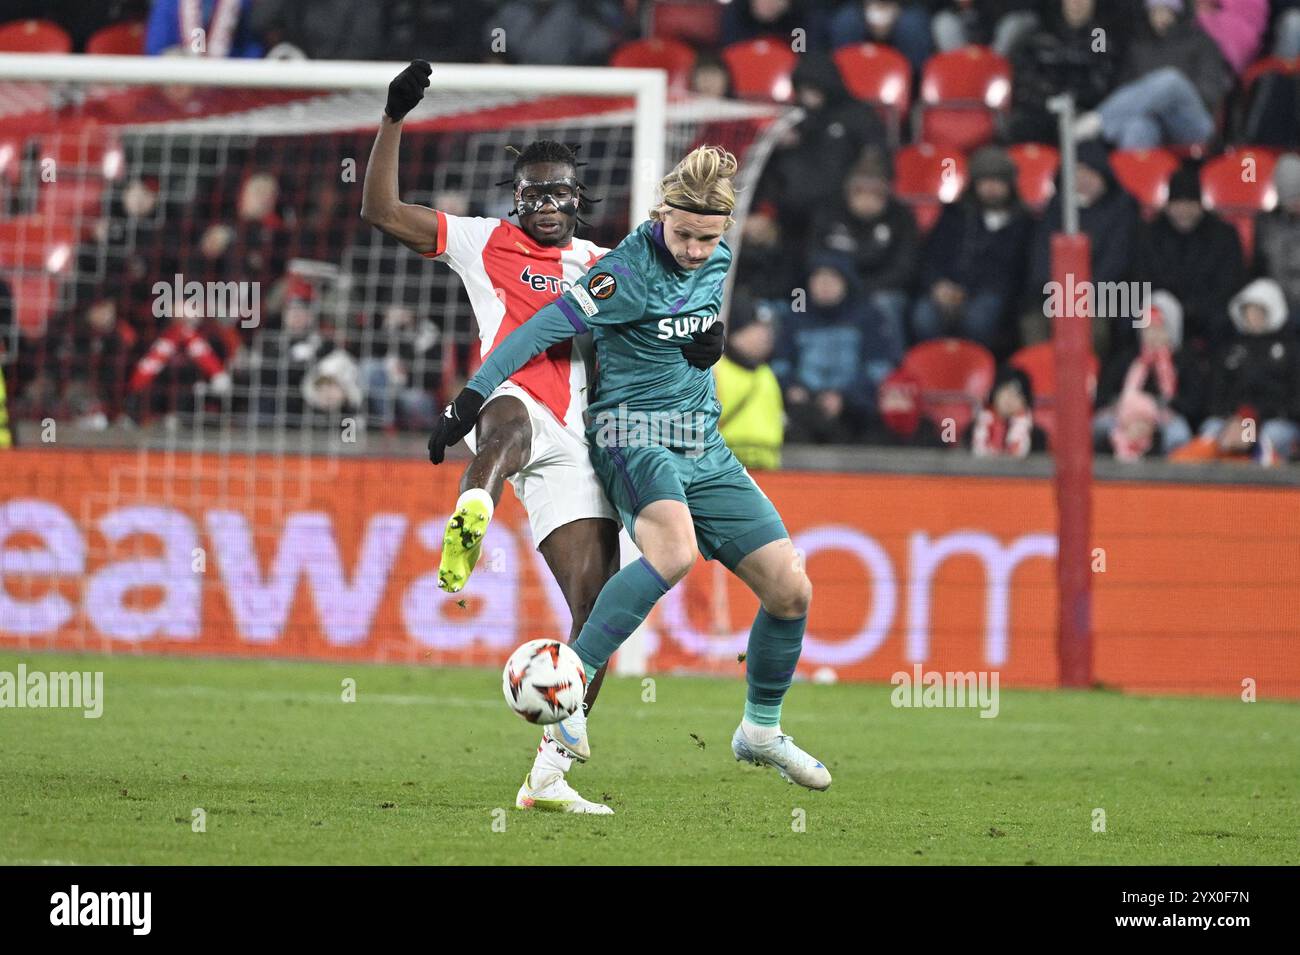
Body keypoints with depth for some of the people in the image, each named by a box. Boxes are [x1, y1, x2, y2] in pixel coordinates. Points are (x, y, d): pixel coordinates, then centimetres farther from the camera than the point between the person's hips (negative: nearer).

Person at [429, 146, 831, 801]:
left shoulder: (719, 261, 6)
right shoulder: (629, 272, -16)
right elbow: (542, 330, -20)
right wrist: (472, 398, -24)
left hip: (704, 448, 7)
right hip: (634, 434, -7)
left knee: (790, 590, 1)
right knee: (676, 550, -38)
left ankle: (760, 731, 23)